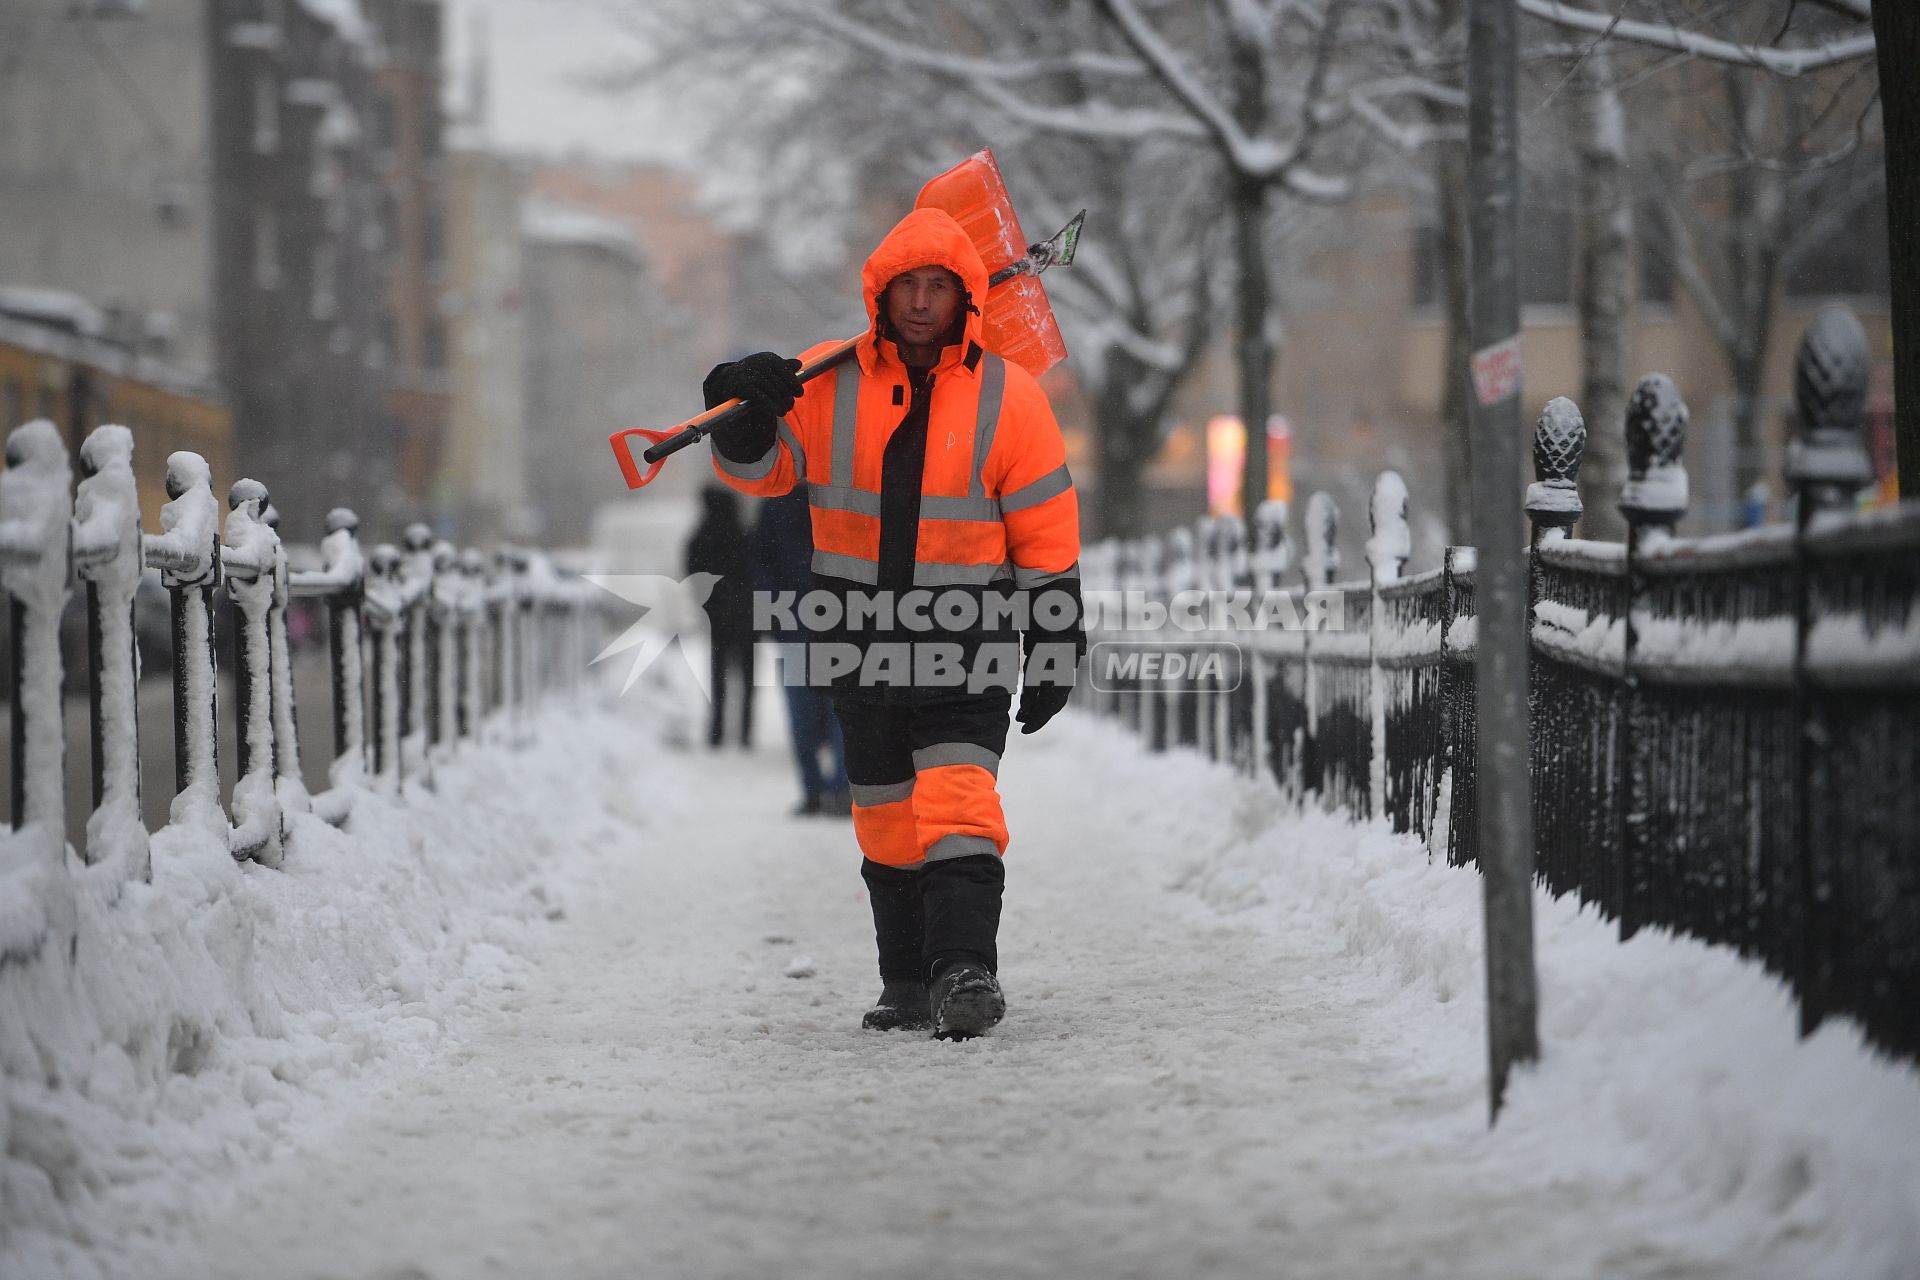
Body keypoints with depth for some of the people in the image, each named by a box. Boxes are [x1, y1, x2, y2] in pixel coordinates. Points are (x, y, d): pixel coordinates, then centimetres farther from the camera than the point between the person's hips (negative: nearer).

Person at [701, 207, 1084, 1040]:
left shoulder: (1007, 397, -4)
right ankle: (909, 983, 22)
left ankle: (967, 970, -24)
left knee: (957, 801, -19)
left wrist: (1052, 651, -2)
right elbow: (763, 470, -1)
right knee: (885, 816, 11)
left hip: (967, 647, -3)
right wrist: (745, 418, -24)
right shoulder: (827, 383, 1)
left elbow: (1047, 537, 0)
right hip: (863, 649, 3)